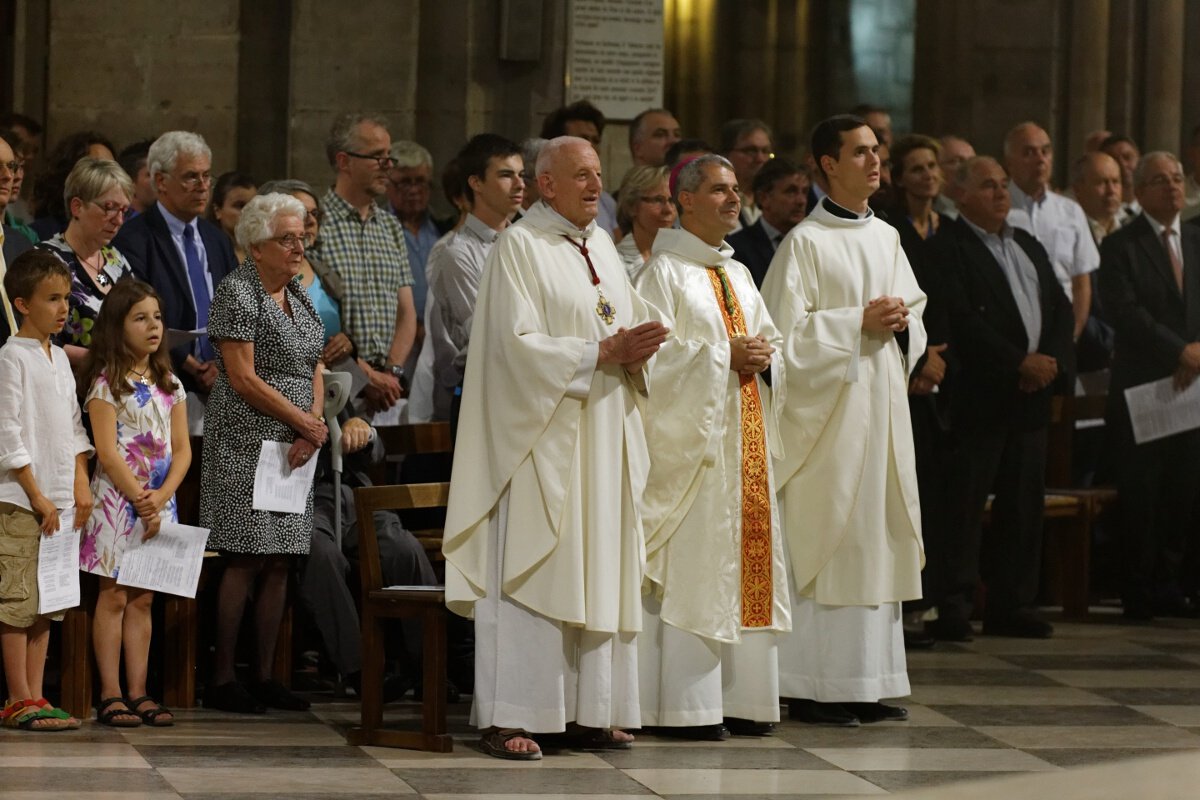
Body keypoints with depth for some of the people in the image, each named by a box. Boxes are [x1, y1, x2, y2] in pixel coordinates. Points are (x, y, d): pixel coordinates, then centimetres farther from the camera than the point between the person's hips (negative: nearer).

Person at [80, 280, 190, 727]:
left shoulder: (170, 385, 11)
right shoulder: (107, 383, -6)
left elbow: (182, 450, 7)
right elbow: (107, 453, -12)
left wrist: (161, 496, -9)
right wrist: (140, 499, -15)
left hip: (159, 500, 5)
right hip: (117, 497, -5)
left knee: (142, 599, 7)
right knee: (114, 596, -4)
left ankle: (137, 692, 9)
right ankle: (110, 695, -3)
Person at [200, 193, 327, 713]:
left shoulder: (298, 296, 16)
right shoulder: (238, 292, -9)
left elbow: (314, 370, 16)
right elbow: (243, 378, -14)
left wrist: (312, 429, -2)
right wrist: (304, 421, -10)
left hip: (290, 448, 8)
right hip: (246, 442, -8)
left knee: (279, 562, 6)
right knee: (245, 561, -9)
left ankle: (264, 676, 11)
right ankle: (222, 680, -6)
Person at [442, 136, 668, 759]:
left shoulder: (601, 247, 15)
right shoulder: (519, 248, -8)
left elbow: (625, 325, 17)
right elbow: (518, 343, -16)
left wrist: (635, 349, -6)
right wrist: (602, 352, -18)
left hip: (604, 435, 7)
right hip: (541, 434, -7)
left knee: (601, 573, 6)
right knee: (527, 573, -8)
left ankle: (593, 709, 12)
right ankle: (507, 719, -6)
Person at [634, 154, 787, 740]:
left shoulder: (738, 274, 18)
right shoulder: (664, 272, -5)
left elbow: (770, 341, 19)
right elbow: (654, 354, -14)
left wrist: (764, 356, -3)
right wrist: (722, 355, -17)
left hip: (745, 437, 8)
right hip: (691, 438, -8)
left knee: (747, 559, 6)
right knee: (692, 565, -9)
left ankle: (740, 697, 10)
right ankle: (686, 706, -7)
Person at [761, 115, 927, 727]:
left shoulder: (887, 238, 14)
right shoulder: (806, 242, -7)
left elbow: (915, 307, 20)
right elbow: (785, 329, -12)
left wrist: (902, 321, -2)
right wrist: (858, 323, -15)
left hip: (882, 403, 7)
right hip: (828, 411, -7)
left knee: (878, 538, 6)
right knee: (826, 542, -7)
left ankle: (867, 683, 11)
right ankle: (814, 688, -3)